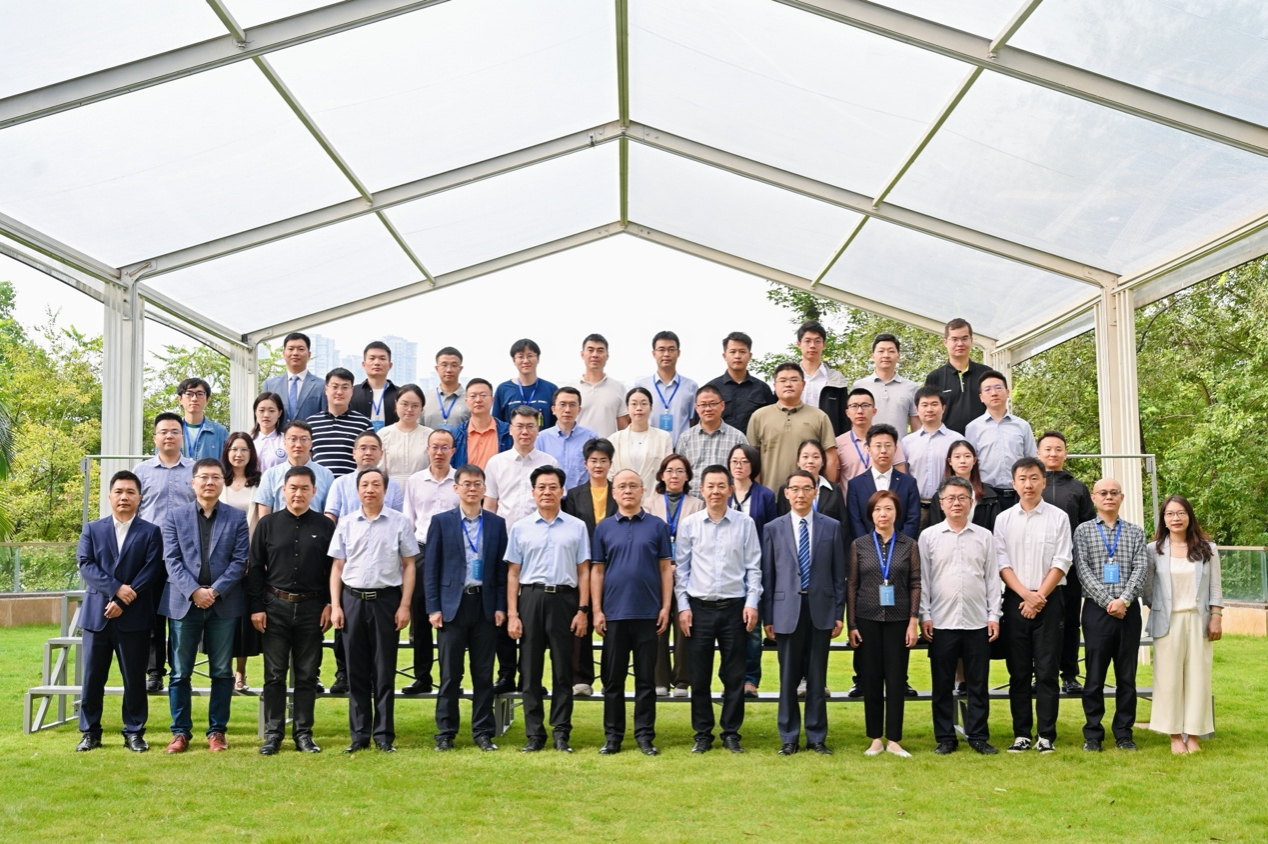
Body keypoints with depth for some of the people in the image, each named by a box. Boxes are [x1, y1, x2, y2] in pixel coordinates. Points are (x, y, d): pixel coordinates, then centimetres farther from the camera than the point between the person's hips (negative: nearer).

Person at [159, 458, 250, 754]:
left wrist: (216, 590, -13)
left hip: (224, 604, 0)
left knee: (222, 672, 4)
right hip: (184, 603, 0)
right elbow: (172, 560, -1)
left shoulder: (237, 518, 6)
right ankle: (181, 732, 13)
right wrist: (193, 591, -15)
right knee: (180, 672, 4)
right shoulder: (175, 517, 7)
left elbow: (240, 560, -1)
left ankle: (217, 730, 13)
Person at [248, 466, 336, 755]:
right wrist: (256, 607, -3)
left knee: (307, 675, 6)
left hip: (312, 608, 0)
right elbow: (255, 568, 4)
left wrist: (330, 605, -2)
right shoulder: (268, 524, 4)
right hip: (275, 606, 0)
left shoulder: (325, 526, 4)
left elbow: (333, 569, 6)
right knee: (274, 675, 3)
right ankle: (273, 734, 11)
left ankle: (303, 733, 14)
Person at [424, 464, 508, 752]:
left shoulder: (497, 523, 8)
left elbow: (502, 568, 7)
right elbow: (430, 567, 1)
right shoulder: (441, 521, 3)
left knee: (484, 674, 5)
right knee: (450, 674, 3)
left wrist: (500, 607, -1)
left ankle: (483, 732, 14)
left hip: (485, 605, 2)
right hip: (452, 605, -1)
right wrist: (433, 607, -6)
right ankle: (445, 732, 11)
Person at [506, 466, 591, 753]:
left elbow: (583, 571, 5)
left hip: (564, 599, -1)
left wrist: (583, 610, -2)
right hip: (531, 598, 1)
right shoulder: (521, 528, 7)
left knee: (563, 670, 3)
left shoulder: (576, 527, 6)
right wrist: (512, 614, 0)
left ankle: (561, 733, 10)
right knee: (530, 670, 4)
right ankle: (534, 734, 10)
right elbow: (513, 573, 6)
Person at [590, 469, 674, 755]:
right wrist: (596, 610, -2)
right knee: (613, 678, 6)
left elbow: (666, 568, 4)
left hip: (648, 613, -1)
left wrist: (666, 607, -4)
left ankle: (645, 735, 11)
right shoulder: (604, 528, 6)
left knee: (646, 678, 4)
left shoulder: (657, 526, 4)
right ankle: (613, 736, 13)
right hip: (614, 613, 1)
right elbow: (597, 570, 6)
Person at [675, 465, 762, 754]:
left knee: (734, 675, 5)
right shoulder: (689, 524, 3)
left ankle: (731, 733, 16)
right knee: (699, 676, 5)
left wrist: (752, 602, -4)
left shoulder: (745, 524, 1)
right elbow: (681, 568, 5)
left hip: (734, 607, 0)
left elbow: (753, 567, 3)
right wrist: (683, 606, 0)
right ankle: (703, 734, 16)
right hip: (699, 607, 0)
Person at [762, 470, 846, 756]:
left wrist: (839, 613, 2)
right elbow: (767, 575, 4)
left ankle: (816, 737, 16)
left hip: (821, 610, 0)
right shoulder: (773, 529, 3)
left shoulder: (832, 527, 4)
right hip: (787, 610, 0)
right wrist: (768, 617, 1)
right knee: (788, 678, 4)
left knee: (817, 678, 6)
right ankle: (789, 738, 14)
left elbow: (839, 574, 6)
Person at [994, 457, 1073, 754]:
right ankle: (1021, 734, 11)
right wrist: (1026, 594, -10)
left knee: (1047, 671, -1)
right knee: (1018, 671, 5)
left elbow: (1062, 562, -3)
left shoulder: (1058, 518, 2)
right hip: (1015, 600, 2)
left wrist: (1039, 597, -9)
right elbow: (1002, 563, 2)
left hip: (1048, 600, -2)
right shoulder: (1004, 519, 7)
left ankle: (1046, 735, 4)